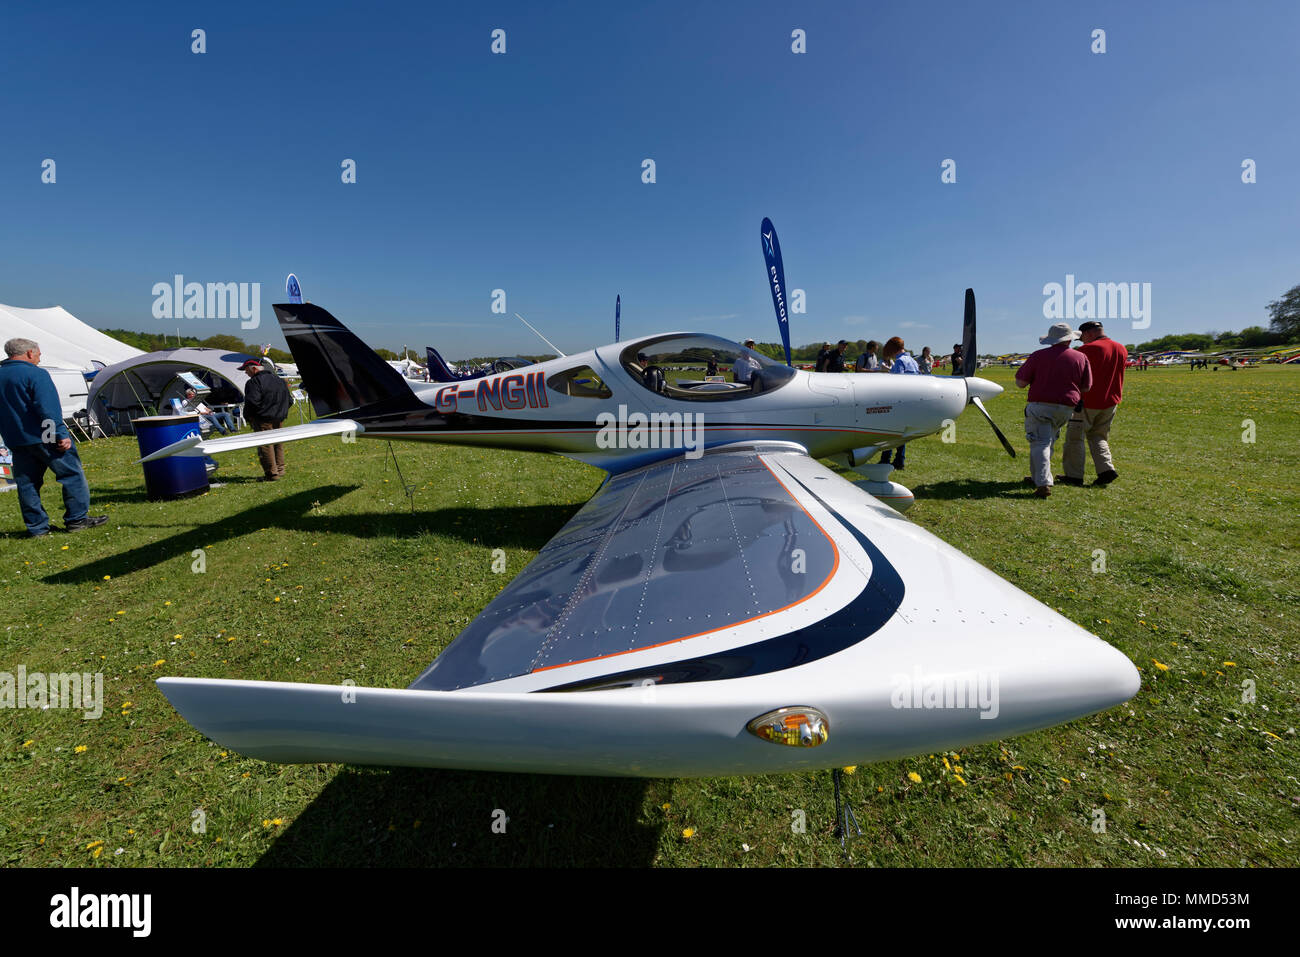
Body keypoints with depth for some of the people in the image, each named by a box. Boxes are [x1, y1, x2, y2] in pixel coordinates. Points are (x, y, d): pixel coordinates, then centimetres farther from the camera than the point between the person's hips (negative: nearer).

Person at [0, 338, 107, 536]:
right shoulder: (36, 374, -11)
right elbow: (49, 409, -19)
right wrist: (61, 434, -18)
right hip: (44, 438, -8)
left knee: (26, 483, 10)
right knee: (72, 474, 2)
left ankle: (36, 526, 13)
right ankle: (77, 518, 2)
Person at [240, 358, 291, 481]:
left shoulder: (254, 382, -12)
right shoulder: (278, 379, 15)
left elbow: (252, 401, -21)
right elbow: (289, 400, 18)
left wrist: (248, 416, -7)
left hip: (263, 420, -8)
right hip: (279, 419, 8)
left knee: (265, 445, -3)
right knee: (278, 444, 16)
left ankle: (272, 473, -3)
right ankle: (280, 470, 22)